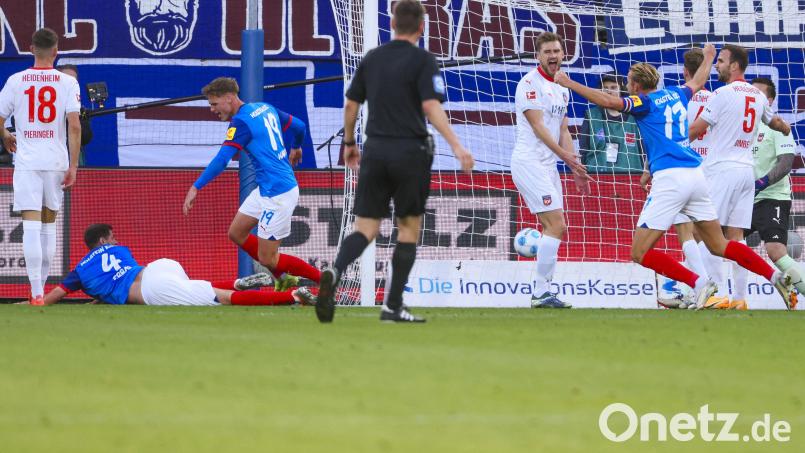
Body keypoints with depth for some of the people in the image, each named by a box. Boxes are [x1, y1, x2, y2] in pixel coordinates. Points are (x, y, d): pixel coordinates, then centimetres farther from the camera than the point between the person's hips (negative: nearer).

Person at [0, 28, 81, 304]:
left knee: (31, 226, -6)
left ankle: (36, 292, -16)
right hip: (56, 161, 1)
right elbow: (74, 126, -9)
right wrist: (73, 166, -4)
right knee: (49, 224, 16)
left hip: (26, 160, -1)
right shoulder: (67, 83, -1)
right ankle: (41, 287, 21)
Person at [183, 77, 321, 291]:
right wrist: (296, 148, 40)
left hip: (277, 193, -9)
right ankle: (283, 279, 23)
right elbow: (299, 126, 19)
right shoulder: (266, 108, 8)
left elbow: (221, 160, -25)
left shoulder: (241, 122, -16)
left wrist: (196, 187, -27)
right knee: (236, 233, 16)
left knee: (267, 259, -2)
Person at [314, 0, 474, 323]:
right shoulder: (422, 60, -6)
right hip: (410, 151, -4)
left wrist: (349, 143, 27)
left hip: (375, 150, 4)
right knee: (409, 228, 10)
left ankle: (334, 273, -28)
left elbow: (351, 104, 13)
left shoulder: (372, 58, 9)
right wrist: (456, 146, -22)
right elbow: (431, 106, -18)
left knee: (365, 228, 3)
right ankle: (392, 306, 8)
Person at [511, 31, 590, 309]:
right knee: (556, 226, -15)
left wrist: (576, 170, 13)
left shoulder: (562, 89, 17)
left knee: (554, 229, 7)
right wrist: (566, 156, -23)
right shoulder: (530, 83, -10)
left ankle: (542, 293, 10)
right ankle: (541, 292, -13)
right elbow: (538, 127, -16)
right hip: (529, 161, -9)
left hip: (548, 165, 9)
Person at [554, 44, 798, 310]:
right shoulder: (675, 95, 18)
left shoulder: (645, 102, -1)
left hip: (670, 178, -8)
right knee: (719, 245, 15)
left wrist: (569, 83, -11)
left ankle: (698, 284, -18)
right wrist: (708, 57, 59)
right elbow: (698, 81, 40)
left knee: (640, 253, -5)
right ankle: (777, 277, 4)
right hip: (696, 176, 8)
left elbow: (608, 101, -16)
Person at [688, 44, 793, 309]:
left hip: (722, 169, -7)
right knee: (736, 236, 6)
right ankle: (740, 297, 2)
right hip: (747, 170, 7)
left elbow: (695, 130, -9)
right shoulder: (758, 96, 12)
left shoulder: (723, 94, -10)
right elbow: (774, 122, 33)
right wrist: (786, 129, 55)